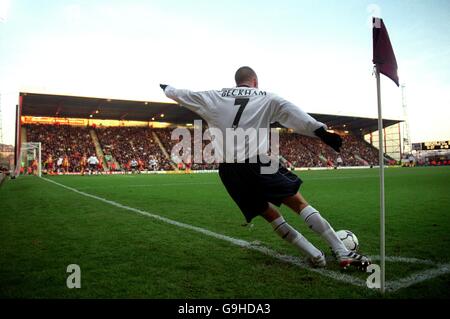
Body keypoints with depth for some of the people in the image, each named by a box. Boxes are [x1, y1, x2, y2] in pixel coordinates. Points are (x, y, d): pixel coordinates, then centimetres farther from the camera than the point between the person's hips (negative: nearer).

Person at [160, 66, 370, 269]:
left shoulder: (214, 97, 18)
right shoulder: (266, 98, 10)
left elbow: (182, 95, 30)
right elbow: (291, 112, -5)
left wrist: (167, 89, 51)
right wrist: (321, 132, -15)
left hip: (228, 170, 4)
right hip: (256, 163, -4)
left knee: (269, 214, 15)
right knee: (299, 203, 3)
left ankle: (314, 255, 12)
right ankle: (343, 253, -1)